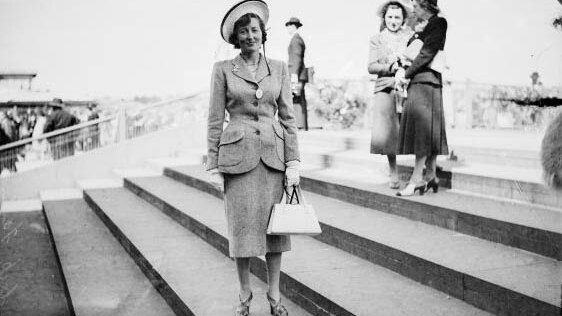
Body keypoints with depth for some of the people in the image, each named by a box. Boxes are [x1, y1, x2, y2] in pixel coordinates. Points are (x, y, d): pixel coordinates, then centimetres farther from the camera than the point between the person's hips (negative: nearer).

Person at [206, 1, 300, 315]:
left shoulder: (279, 68, 8)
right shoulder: (223, 69, 2)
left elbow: (288, 117, 6)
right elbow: (215, 120, 1)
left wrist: (293, 162, -1)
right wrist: (214, 166, -4)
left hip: (273, 154, 2)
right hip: (237, 155, -2)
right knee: (243, 227, 3)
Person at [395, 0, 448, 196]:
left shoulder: (438, 23, -8)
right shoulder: (429, 26, 19)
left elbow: (427, 54, -15)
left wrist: (407, 73, -9)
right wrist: (403, 70, -1)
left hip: (425, 84, -9)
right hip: (420, 83, 9)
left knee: (422, 130, -10)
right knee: (426, 133, 9)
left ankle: (417, 179, -10)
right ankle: (431, 177, 13)